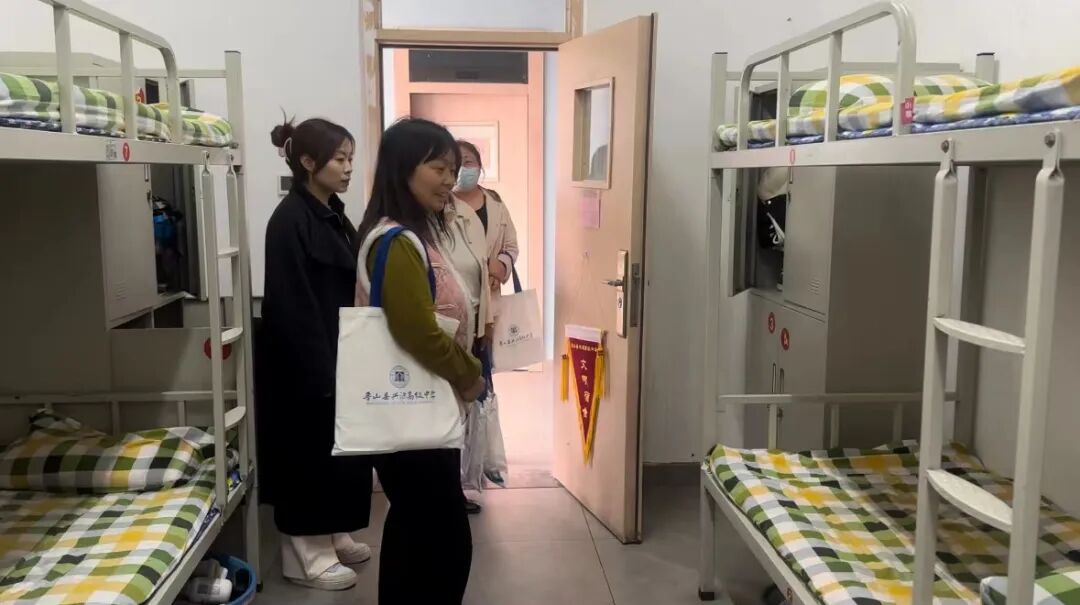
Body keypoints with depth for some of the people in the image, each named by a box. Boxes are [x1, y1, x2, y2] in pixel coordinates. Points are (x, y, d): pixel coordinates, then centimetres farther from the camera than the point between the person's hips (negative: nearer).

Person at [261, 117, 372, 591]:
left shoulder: (333, 214, 10)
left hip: (340, 354, 9)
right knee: (311, 452, 2)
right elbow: (293, 308, -21)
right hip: (308, 363, -9)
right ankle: (304, 552, 17)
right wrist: (320, 370, -21)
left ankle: (332, 535, 30)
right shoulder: (290, 221, -17)